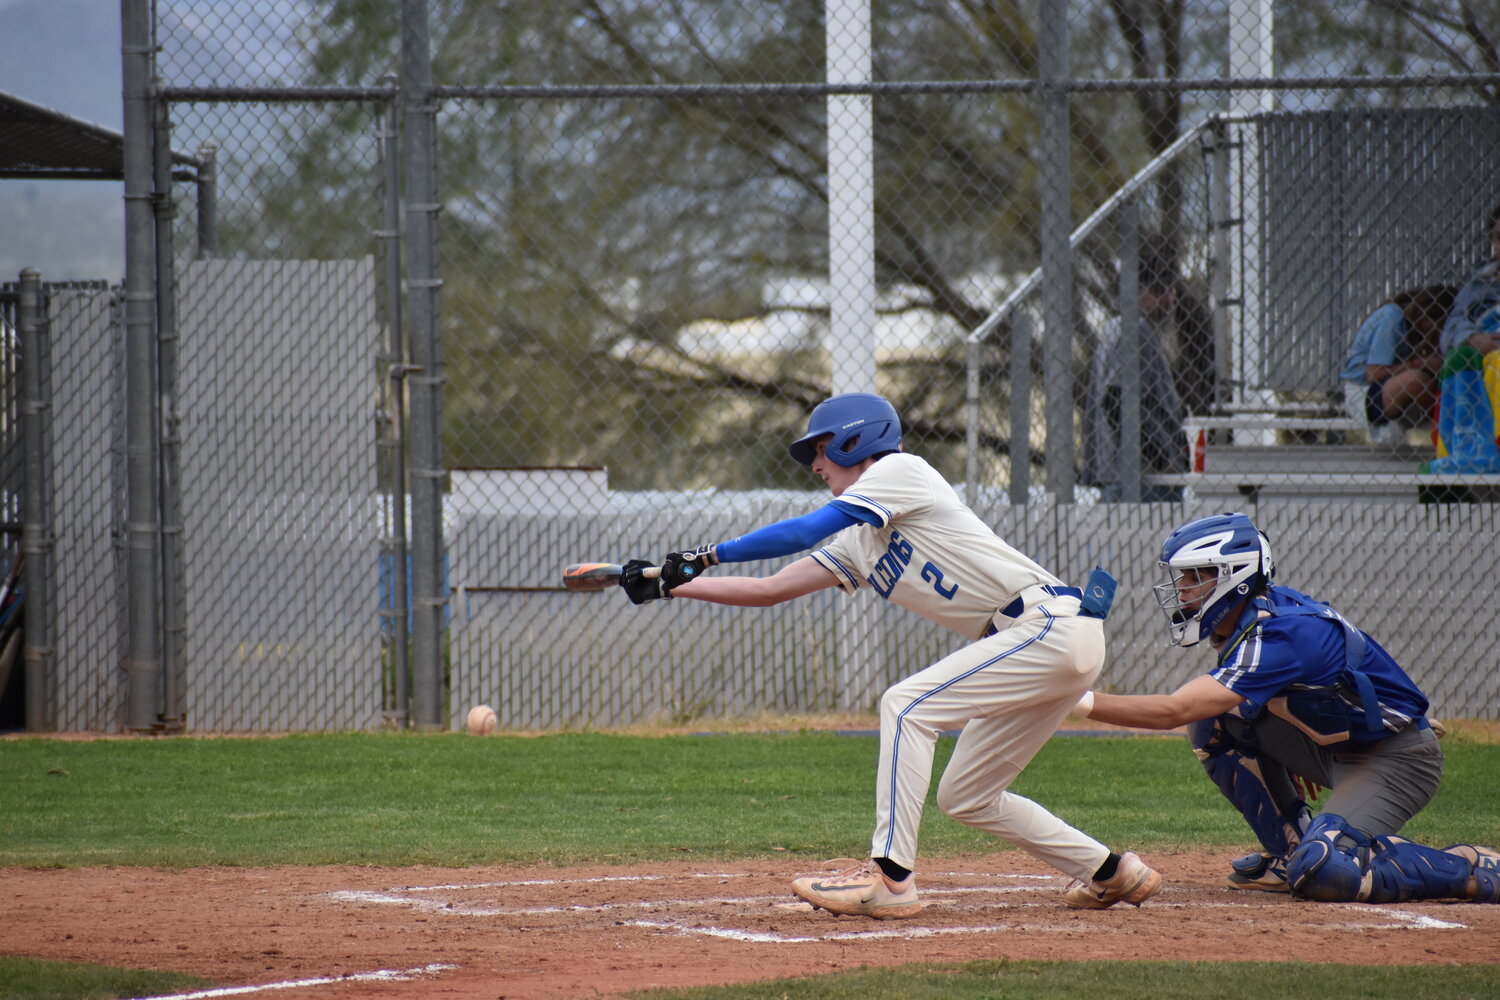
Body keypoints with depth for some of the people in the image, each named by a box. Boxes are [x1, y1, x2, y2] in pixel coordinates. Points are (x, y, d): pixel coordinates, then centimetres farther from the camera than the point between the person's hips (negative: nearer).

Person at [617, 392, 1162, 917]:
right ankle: (1112, 874, 22)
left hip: (1052, 623, -10)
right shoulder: (856, 546, 19)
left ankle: (890, 877, -20)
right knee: (964, 796, 12)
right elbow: (769, 589, 20)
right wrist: (669, 583, 14)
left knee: (906, 705, -17)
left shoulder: (901, 470, -5)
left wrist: (710, 554, -11)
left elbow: (806, 530, -14)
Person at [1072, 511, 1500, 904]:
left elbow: (1173, 711, -36)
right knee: (1212, 719, -2)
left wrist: (1081, 700, -37)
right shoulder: (1252, 615, -1)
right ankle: (1293, 850, 7)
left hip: (1399, 758, -9)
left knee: (1322, 874, -27)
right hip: (1334, 749, 9)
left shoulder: (1277, 635, -29)